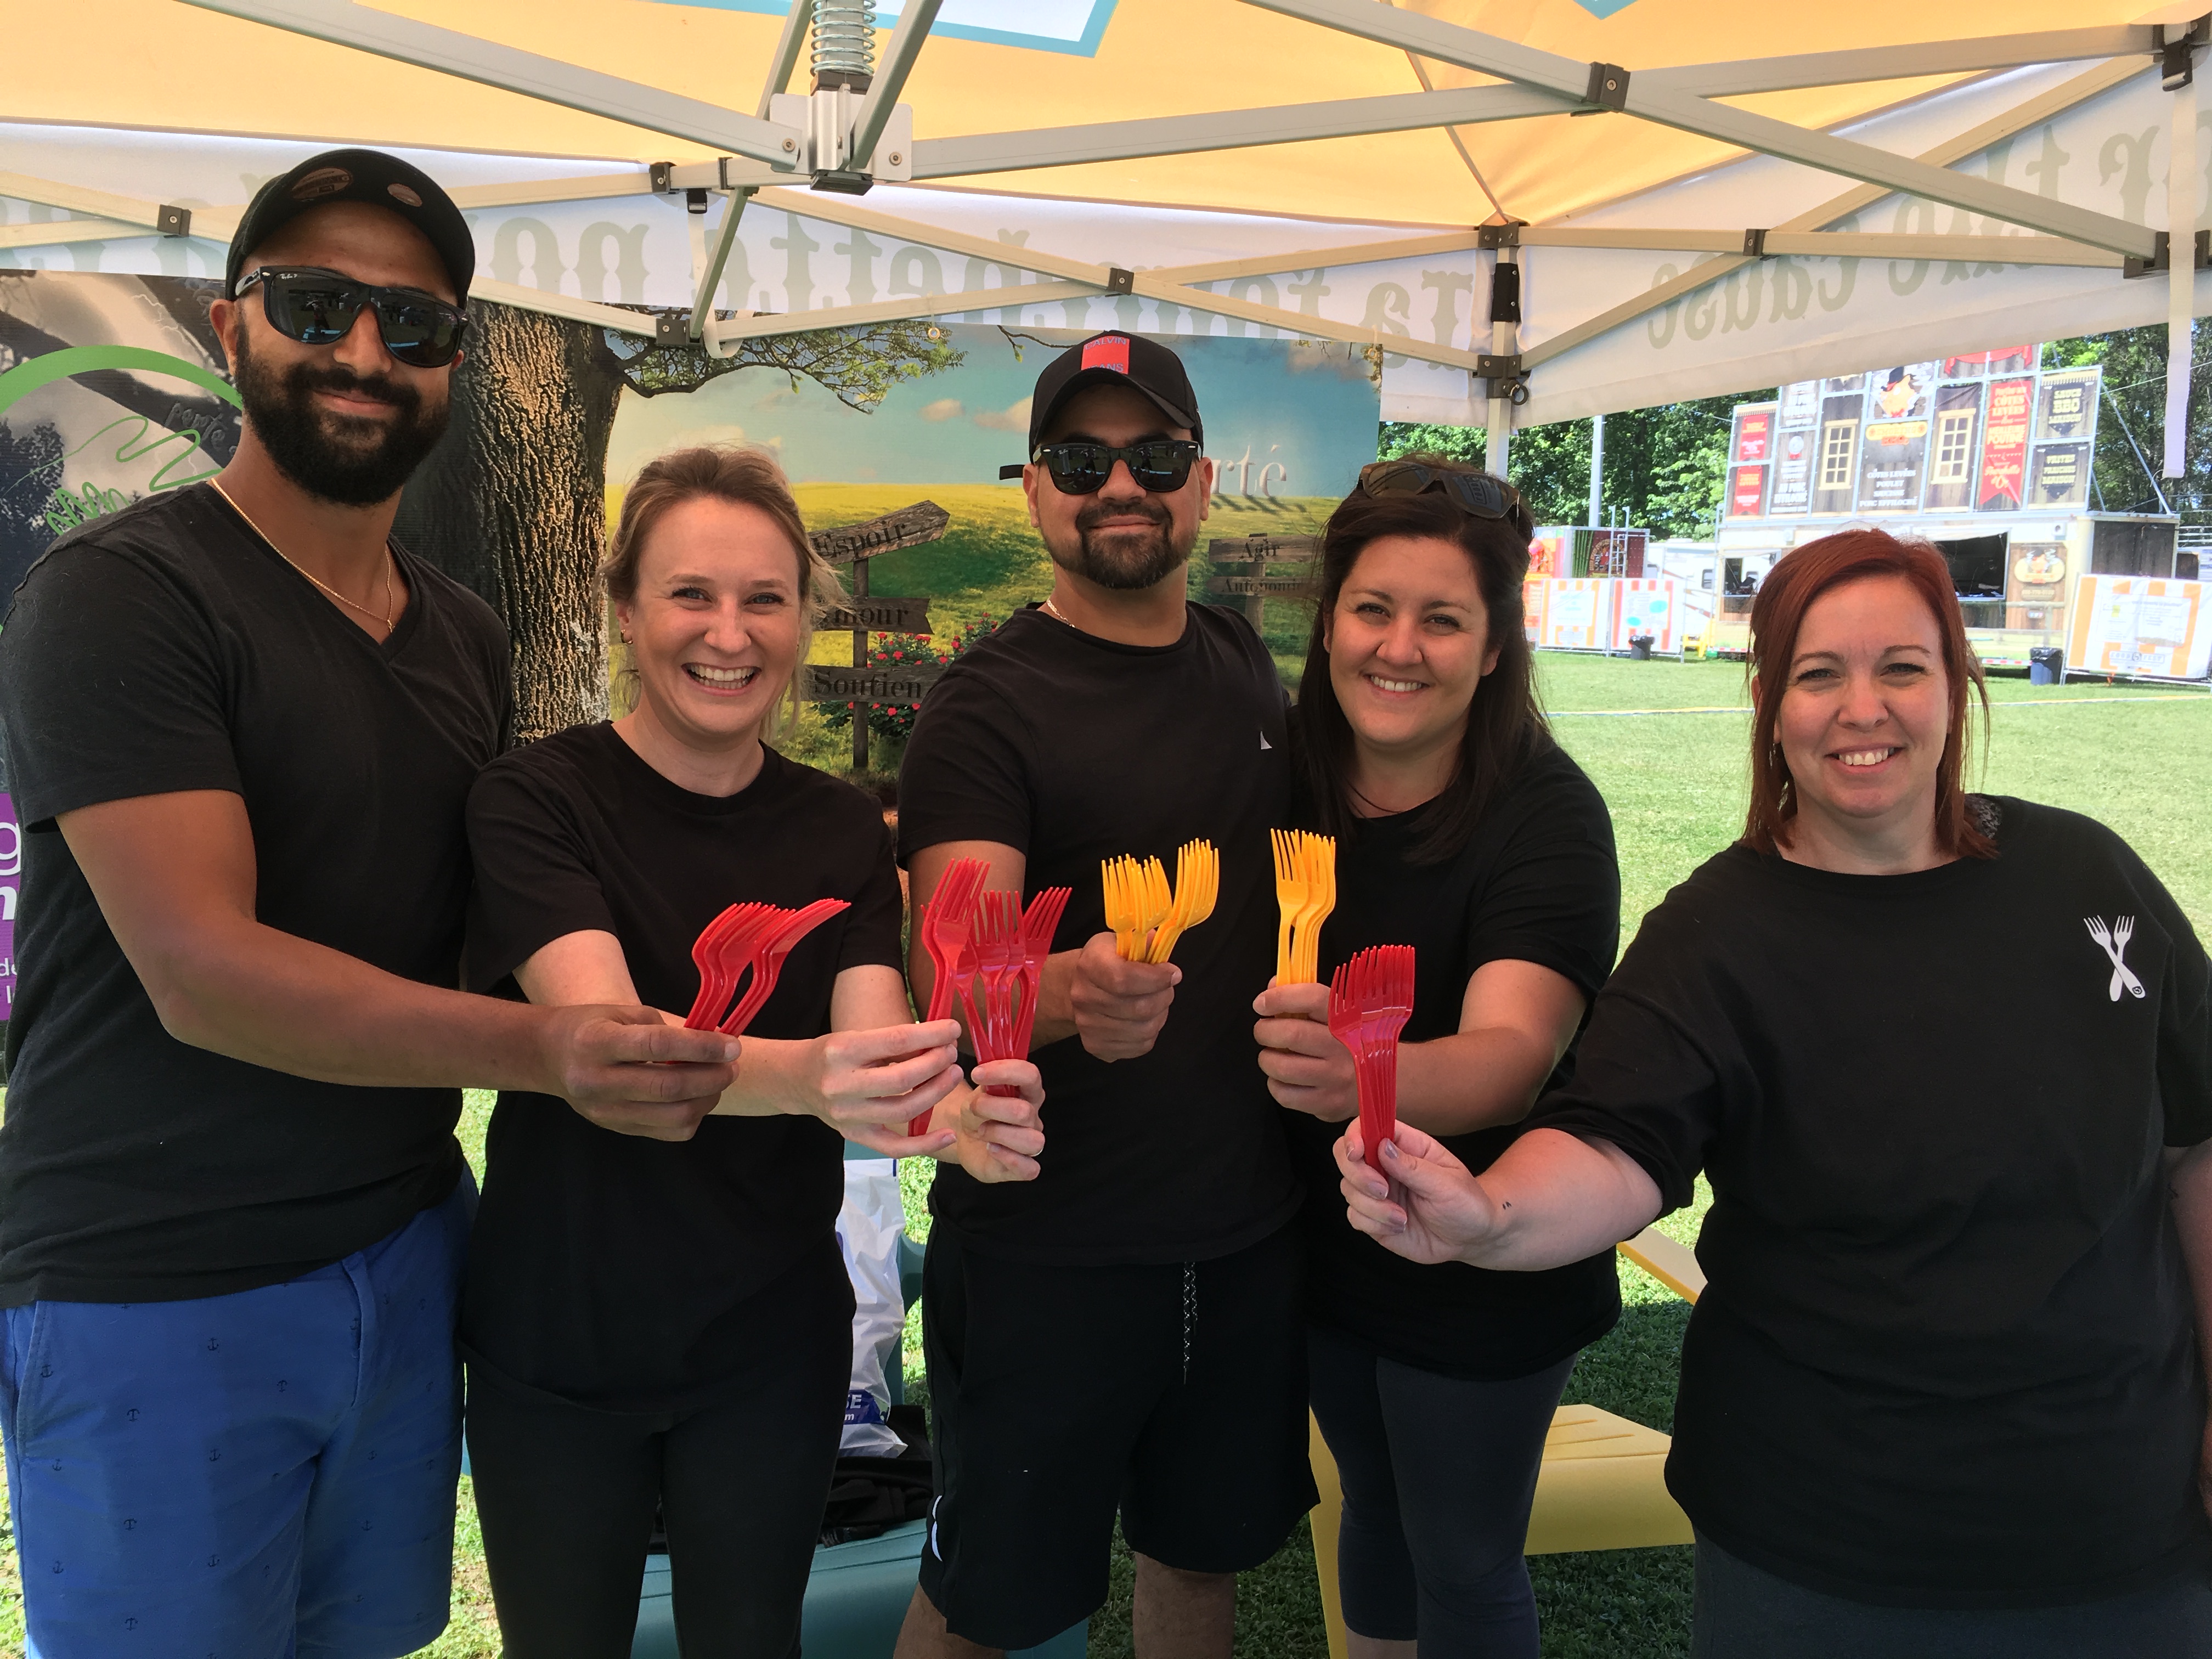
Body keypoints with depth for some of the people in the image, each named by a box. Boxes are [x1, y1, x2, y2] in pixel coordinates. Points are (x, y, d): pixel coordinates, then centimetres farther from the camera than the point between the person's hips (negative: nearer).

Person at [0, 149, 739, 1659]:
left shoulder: (469, 636, 10)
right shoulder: (121, 596, -13)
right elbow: (200, 969, -22)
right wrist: (544, 1052, -33)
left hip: (407, 1248, 6)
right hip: (158, 1292, -6)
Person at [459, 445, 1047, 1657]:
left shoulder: (845, 831, -3)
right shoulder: (535, 801, -14)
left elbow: (872, 1052, -15)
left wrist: (960, 1117, -38)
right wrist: (799, 1075, -48)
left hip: (771, 1341, 3)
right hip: (559, 1333, -2)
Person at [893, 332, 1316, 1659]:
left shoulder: (1248, 669, 5)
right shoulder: (990, 705, -12)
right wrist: (1073, 992, -45)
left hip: (1250, 1231, 5)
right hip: (1048, 1244, -5)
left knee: (1203, 1551, 22)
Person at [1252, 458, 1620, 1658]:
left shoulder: (1547, 815, -22)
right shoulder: (1294, 781, -6)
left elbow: (1514, 1051, -37)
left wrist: (1370, 1073, -57)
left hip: (1482, 1278, -5)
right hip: (1326, 1247, 5)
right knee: (1376, 1512, 26)